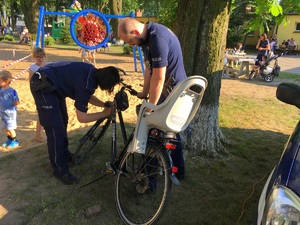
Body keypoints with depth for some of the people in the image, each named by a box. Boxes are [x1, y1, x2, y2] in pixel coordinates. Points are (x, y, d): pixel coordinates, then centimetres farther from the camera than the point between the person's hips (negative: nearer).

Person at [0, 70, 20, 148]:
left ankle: (15, 141, 20)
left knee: (10, 128, 3)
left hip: (10, 113, -7)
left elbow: (17, 101, -18)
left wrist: (16, 103, -39)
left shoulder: (12, 91, -22)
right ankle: (9, 140, 34)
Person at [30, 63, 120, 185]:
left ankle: (64, 153, 39)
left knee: (62, 120, 20)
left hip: (53, 83, 10)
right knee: (56, 128, -9)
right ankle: (60, 170, 2)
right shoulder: (84, 83, -29)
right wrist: (105, 113, -14)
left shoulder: (93, 73, -5)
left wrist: (105, 105, -2)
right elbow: (82, 117, -23)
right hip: (43, 85, -10)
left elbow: (88, 96, 11)